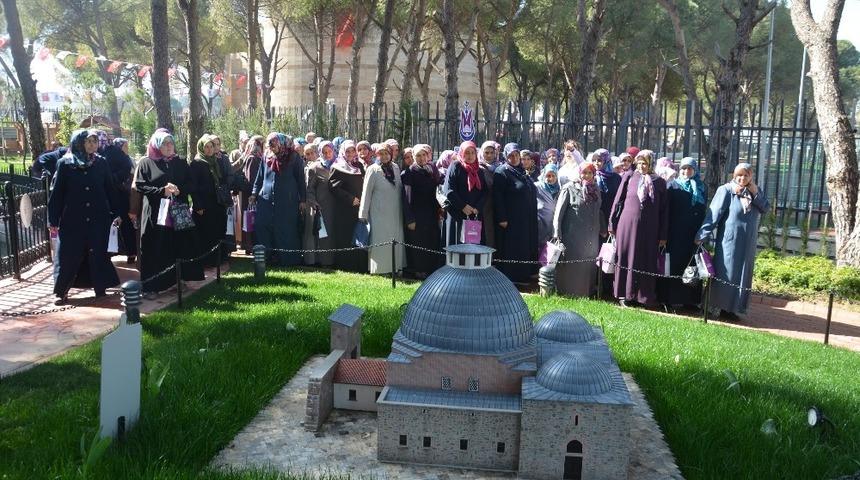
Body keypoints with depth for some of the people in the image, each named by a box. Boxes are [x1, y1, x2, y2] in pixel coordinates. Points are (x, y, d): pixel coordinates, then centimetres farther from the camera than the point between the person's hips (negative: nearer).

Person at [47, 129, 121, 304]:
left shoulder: (101, 163, 4)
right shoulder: (65, 164, -1)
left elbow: (109, 189, 9)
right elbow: (57, 193, -1)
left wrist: (115, 213, 6)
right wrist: (53, 220, -2)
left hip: (99, 219, 2)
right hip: (72, 219, -1)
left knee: (98, 253, 6)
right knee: (69, 255, 3)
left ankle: (100, 287, 17)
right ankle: (62, 291, 14)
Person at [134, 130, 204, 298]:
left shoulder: (181, 162, 12)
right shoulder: (146, 163, 2)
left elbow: (190, 184, 10)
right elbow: (139, 186, -5)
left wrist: (179, 189, -11)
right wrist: (162, 191, -17)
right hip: (155, 213, -3)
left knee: (179, 247, 3)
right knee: (155, 250, -4)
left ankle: (178, 280, 15)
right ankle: (150, 286, 1)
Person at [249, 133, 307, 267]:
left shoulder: (293, 158, -1)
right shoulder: (266, 157, 10)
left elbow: (301, 179, 0)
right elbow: (260, 177, 19)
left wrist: (302, 200, -2)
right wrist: (254, 193, 12)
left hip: (287, 202, -4)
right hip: (266, 199, 4)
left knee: (286, 232, -1)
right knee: (261, 229, -4)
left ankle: (289, 259, 10)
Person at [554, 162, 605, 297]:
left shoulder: (596, 189, 10)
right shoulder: (570, 188, -6)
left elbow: (598, 211, 18)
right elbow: (559, 211, -7)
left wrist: (603, 229, 17)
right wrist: (557, 233, -11)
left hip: (591, 236, 5)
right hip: (573, 235, -5)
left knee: (589, 264, 9)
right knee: (571, 265, 0)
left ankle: (586, 293, 21)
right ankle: (568, 293, 12)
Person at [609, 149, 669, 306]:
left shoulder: (659, 182, 5)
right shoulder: (629, 177, 3)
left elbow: (664, 210, 6)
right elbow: (618, 201, 6)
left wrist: (663, 235, 3)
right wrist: (612, 224, 3)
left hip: (649, 229, 1)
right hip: (627, 225, -1)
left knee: (647, 262, 4)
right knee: (626, 260, 4)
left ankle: (645, 296, 15)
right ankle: (624, 294, 15)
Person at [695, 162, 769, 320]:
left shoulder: (755, 191, 8)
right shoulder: (726, 190, -9)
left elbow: (766, 208, -1)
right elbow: (713, 214, -14)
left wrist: (755, 193, -12)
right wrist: (702, 235, -19)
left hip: (747, 243, 5)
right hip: (729, 240, -5)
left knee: (742, 275, 8)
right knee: (724, 273, -1)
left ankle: (732, 307, 16)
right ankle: (715, 306, 7)